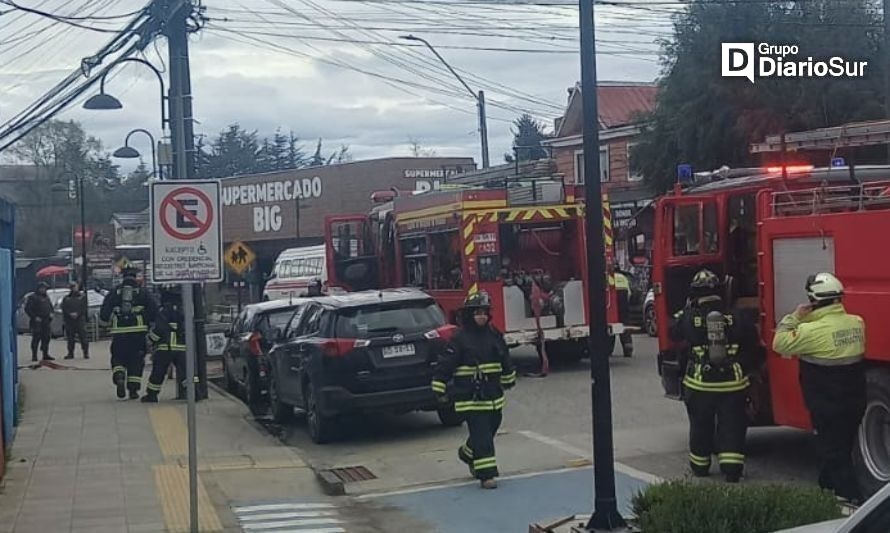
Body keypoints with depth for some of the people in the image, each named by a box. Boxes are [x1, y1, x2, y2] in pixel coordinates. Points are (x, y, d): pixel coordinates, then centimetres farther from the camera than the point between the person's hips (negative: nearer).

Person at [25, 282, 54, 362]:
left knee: (46, 337, 5)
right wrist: (35, 317, -15)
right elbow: (27, 309, -8)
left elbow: (50, 306, 27)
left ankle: (45, 355, 12)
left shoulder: (46, 296, 16)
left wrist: (51, 313, 8)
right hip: (37, 321, -6)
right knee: (36, 338, -6)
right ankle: (34, 355, -1)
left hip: (46, 320, 6)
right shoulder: (32, 297, -6)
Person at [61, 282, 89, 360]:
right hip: (69, 320, 3)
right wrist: (70, 314, -10)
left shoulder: (82, 296, 9)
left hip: (80, 319, -3)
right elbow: (64, 308, 5)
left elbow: (84, 307, 0)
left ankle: (86, 353, -4)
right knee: (70, 338, 3)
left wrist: (77, 314, -13)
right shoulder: (66, 298, 16)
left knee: (83, 337, -7)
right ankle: (70, 353, 8)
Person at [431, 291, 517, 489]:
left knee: (490, 429, 17)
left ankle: (468, 453, 43)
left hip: (493, 396, 7)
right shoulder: (460, 339, -12)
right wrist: (440, 390, -10)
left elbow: (505, 360, 21)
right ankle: (486, 474, -4)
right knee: (481, 435, -8)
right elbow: (445, 365, -11)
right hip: (470, 398, -7)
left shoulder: (494, 336, 6)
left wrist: (509, 379, 30)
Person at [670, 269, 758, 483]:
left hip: (699, 384, 0)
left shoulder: (689, 319, -10)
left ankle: (699, 465, 28)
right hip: (733, 383, 0)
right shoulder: (735, 319, -6)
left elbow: (674, 332, 8)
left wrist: (686, 310, 17)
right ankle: (732, 467, 1)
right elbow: (752, 342, 4)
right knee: (731, 425, 7)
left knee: (700, 425, 16)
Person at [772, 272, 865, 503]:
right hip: (855, 403, 7)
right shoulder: (856, 323, -1)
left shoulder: (814, 330, -22)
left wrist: (795, 317, -6)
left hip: (827, 406, -7)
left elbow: (780, 344, -13)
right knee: (843, 448, 21)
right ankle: (827, 487, 37)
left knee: (833, 452, 1)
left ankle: (850, 498, -3)